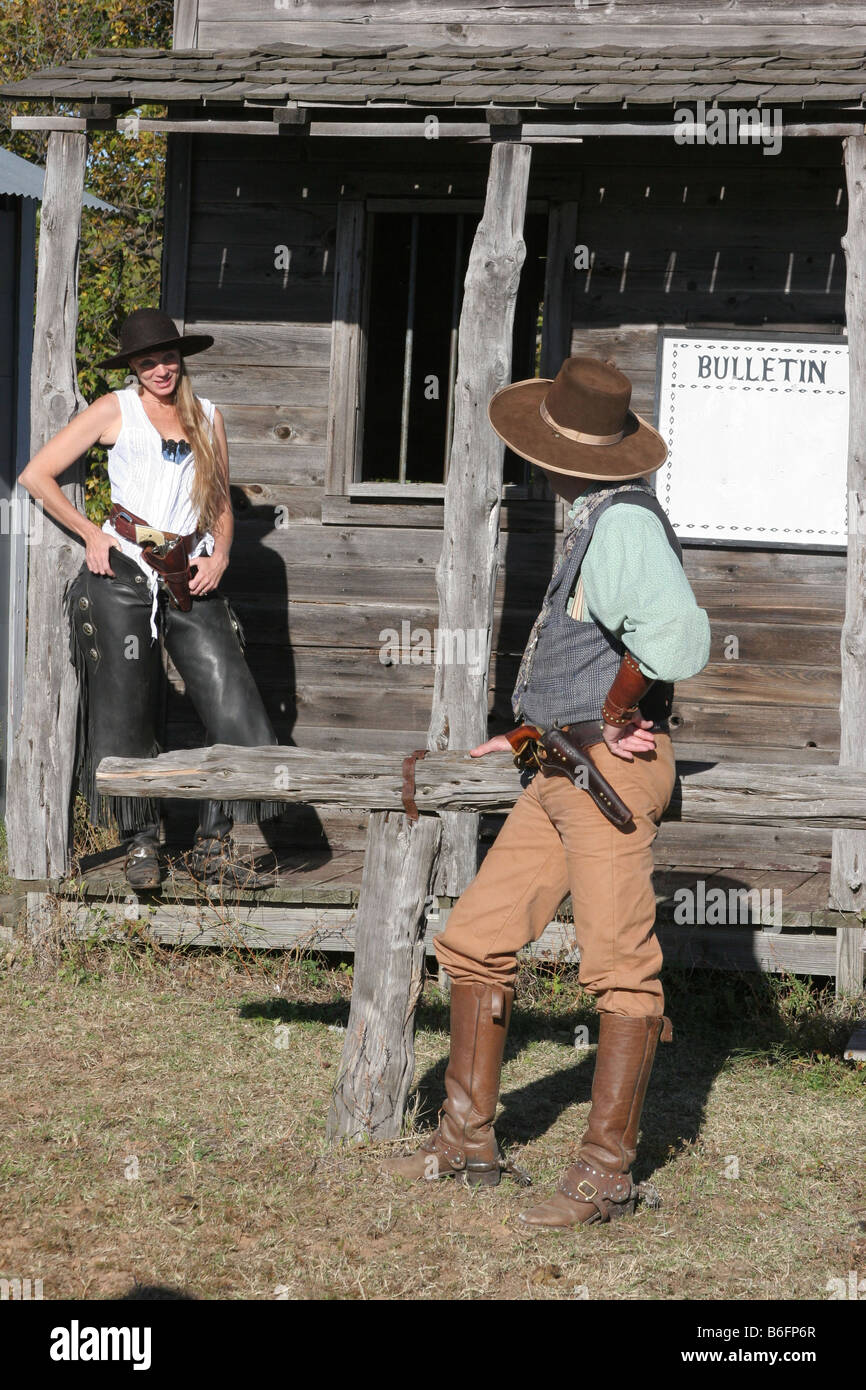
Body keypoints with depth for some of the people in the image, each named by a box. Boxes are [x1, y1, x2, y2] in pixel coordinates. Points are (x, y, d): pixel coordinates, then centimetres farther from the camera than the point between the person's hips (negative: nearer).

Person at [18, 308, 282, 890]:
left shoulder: (209, 417, 16)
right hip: (125, 573, -3)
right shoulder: (115, 410, 6)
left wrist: (218, 557, 4)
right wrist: (91, 534, -2)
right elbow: (37, 475, 4)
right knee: (126, 712, -1)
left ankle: (213, 843, 2)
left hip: (191, 578, 3)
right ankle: (142, 843, 13)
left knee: (235, 710, -8)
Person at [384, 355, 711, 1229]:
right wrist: (537, 730, 30)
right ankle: (468, 1141, 18)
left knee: (620, 967, -8)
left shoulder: (625, 525, -14)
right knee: (474, 942, 10)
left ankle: (606, 1173, -7)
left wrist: (617, 712, -13)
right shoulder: (595, 526, 17)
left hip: (610, 773, -11)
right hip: (558, 777, 11)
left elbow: (676, 643, -30)